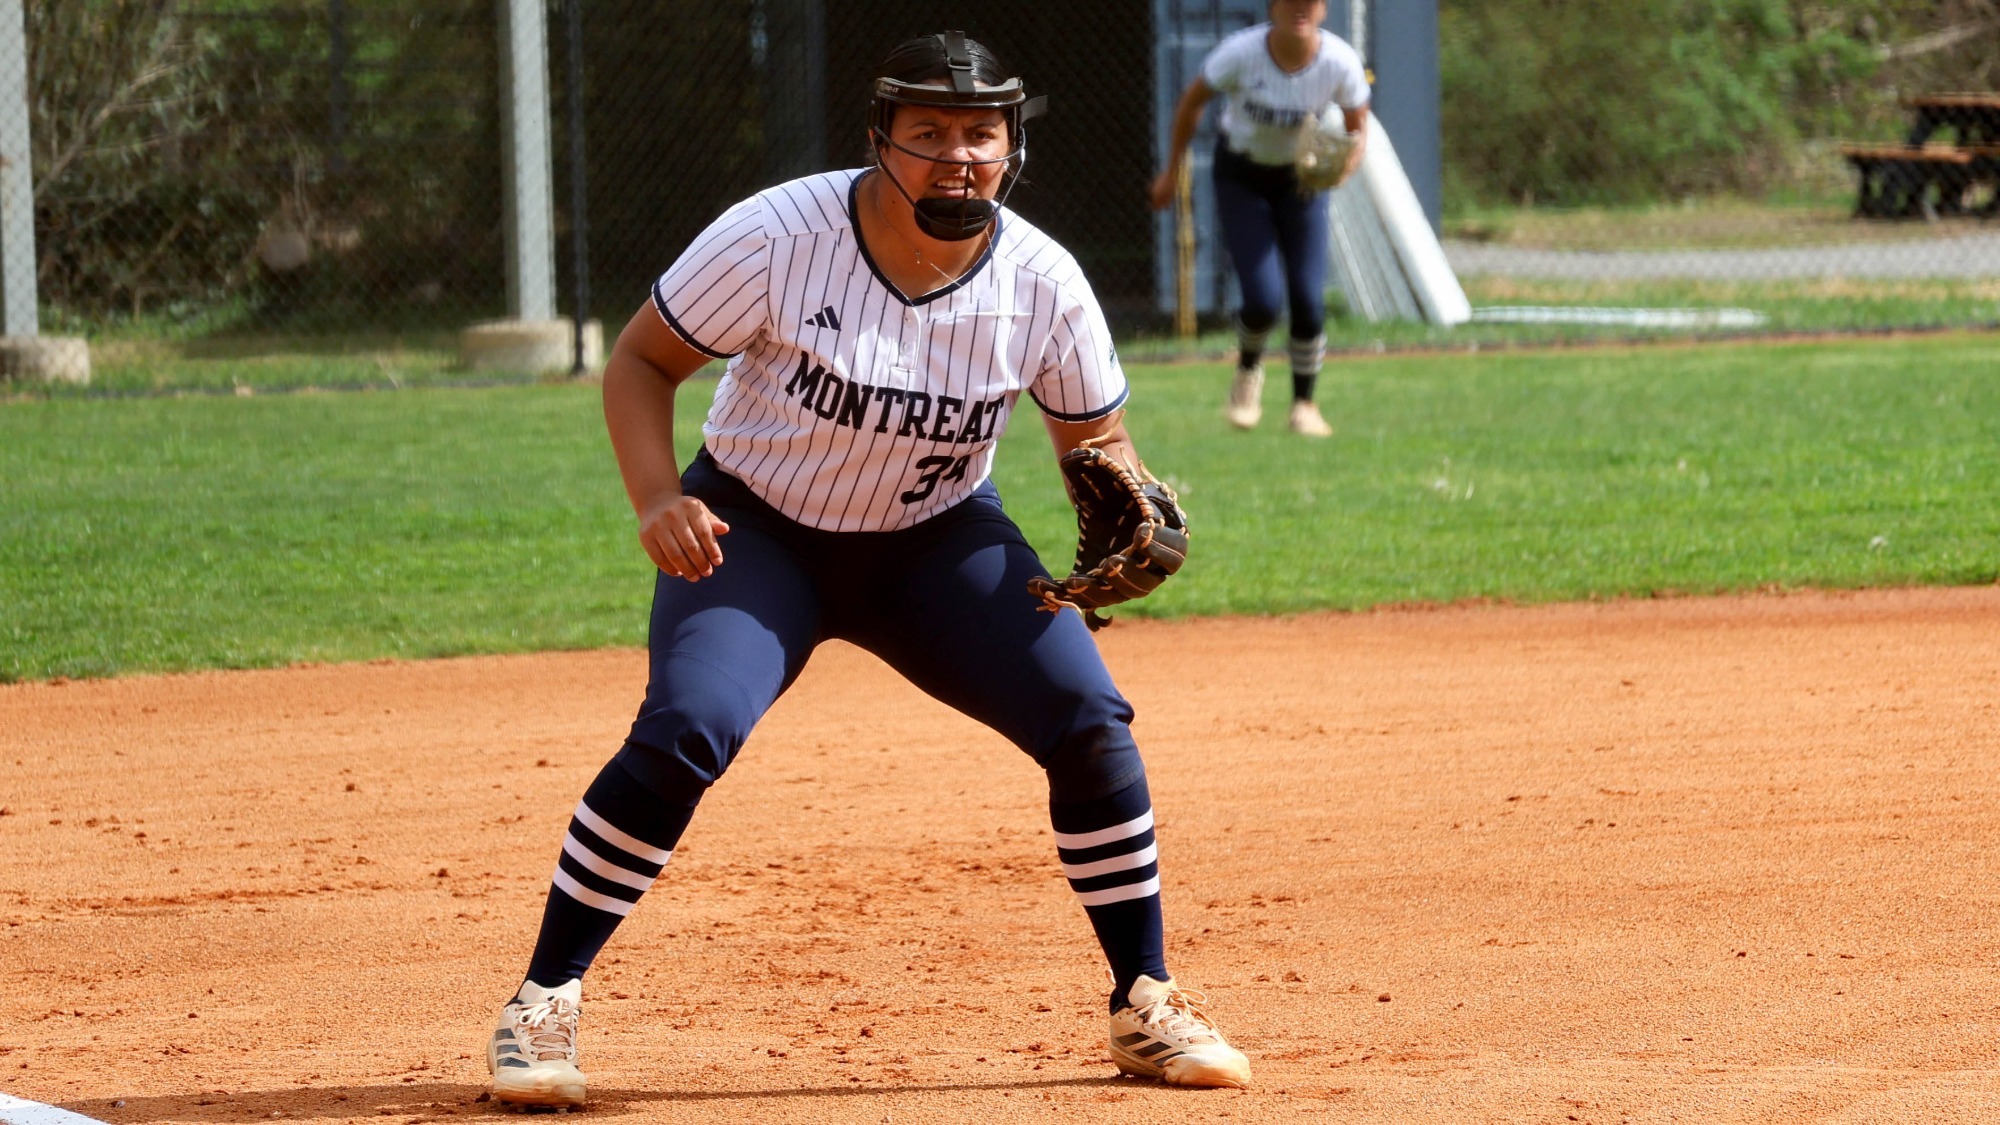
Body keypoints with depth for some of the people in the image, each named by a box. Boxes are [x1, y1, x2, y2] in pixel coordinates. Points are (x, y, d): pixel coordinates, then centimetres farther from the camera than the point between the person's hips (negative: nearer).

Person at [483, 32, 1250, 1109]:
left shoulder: (1042, 282, -14)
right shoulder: (779, 238, -23)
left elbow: (1094, 437, 0)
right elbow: (642, 357, -12)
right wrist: (657, 499, -27)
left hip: (937, 538, 3)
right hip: (758, 531, -3)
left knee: (1091, 723, -13)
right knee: (684, 732, -26)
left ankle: (1146, 1007, 5)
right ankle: (542, 1002, -11)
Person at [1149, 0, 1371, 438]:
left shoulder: (1340, 63, -22)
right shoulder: (1240, 53, -26)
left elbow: (1358, 132, -6)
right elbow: (1192, 101, -7)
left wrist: (1343, 167, -29)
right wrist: (1172, 171, 0)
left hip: (1300, 179, 2)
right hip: (1240, 177, -2)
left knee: (1308, 300, -8)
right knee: (1263, 299, -13)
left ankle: (1304, 404, 13)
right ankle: (1248, 370, 20)